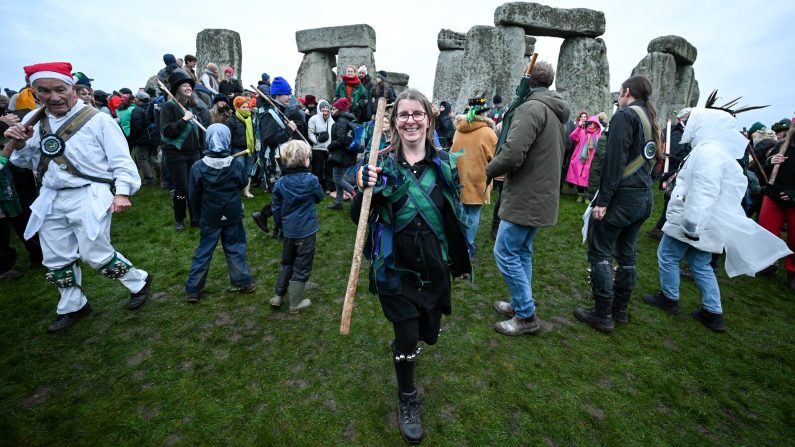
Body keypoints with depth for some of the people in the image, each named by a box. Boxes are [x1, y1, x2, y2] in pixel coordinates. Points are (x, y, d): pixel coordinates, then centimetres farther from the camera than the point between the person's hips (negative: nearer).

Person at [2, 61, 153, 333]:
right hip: (51, 200, 7)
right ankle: (73, 307, 32)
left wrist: (122, 193, -21)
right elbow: (28, 162, 22)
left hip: (88, 197, -7)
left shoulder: (98, 120, -8)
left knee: (96, 255, -5)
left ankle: (140, 282, 19)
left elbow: (120, 160, -11)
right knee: (56, 260, 14)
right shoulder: (41, 124, 12)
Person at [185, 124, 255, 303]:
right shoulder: (236, 165, -11)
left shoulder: (198, 167, -12)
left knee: (204, 250, 10)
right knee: (235, 248, 13)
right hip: (233, 215, 0)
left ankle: (193, 290, 17)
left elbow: (193, 195, -4)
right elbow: (243, 184, 8)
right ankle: (243, 282, 20)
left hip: (210, 217, 0)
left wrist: (199, 211, 13)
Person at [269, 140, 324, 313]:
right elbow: (320, 197, 4)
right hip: (306, 230, -4)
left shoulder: (280, 182, -4)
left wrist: (280, 224, 17)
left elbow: (275, 208, 3)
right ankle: (295, 303, 20)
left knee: (287, 263, 24)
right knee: (302, 267, 9)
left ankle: (278, 295, 32)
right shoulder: (311, 179, -14)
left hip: (288, 230, 4)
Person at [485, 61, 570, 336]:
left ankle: (526, 316, 8)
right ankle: (521, 305, 29)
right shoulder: (557, 112, 16)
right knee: (522, 252, 18)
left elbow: (512, 153, -28)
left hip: (525, 197, -10)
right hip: (542, 196, 10)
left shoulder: (532, 107, -15)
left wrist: (491, 169, -6)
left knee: (505, 254, -2)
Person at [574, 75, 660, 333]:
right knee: (626, 254, 15)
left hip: (622, 196, -9)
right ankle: (620, 309, 25)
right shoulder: (652, 120, 18)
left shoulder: (625, 115, -10)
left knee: (599, 253, -2)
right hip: (644, 197, 9)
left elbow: (614, 161, -19)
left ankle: (603, 315, 3)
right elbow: (649, 160, 20)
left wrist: (603, 200, -20)